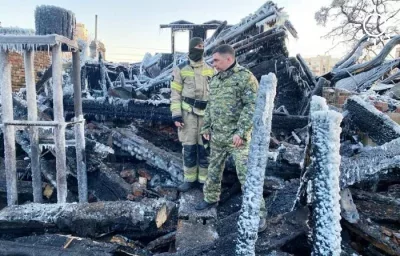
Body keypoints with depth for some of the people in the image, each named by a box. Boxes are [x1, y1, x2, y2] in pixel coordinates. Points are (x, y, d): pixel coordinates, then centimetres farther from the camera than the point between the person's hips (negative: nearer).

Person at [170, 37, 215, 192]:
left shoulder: (211, 70, 7)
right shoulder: (181, 69, 0)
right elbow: (175, 94, -1)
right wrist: (176, 115, -9)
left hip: (206, 113, 2)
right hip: (188, 113, -1)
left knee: (205, 147, 6)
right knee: (189, 147, 6)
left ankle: (204, 179, 21)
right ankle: (190, 179, 21)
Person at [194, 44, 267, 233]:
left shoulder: (245, 77, -11)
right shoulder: (215, 79, 13)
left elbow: (252, 106, -18)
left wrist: (240, 131, -23)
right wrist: (206, 127, 14)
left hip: (237, 137, -7)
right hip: (217, 136, 7)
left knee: (247, 175, -4)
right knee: (214, 170, 18)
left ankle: (258, 213, 7)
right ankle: (211, 198, 39)